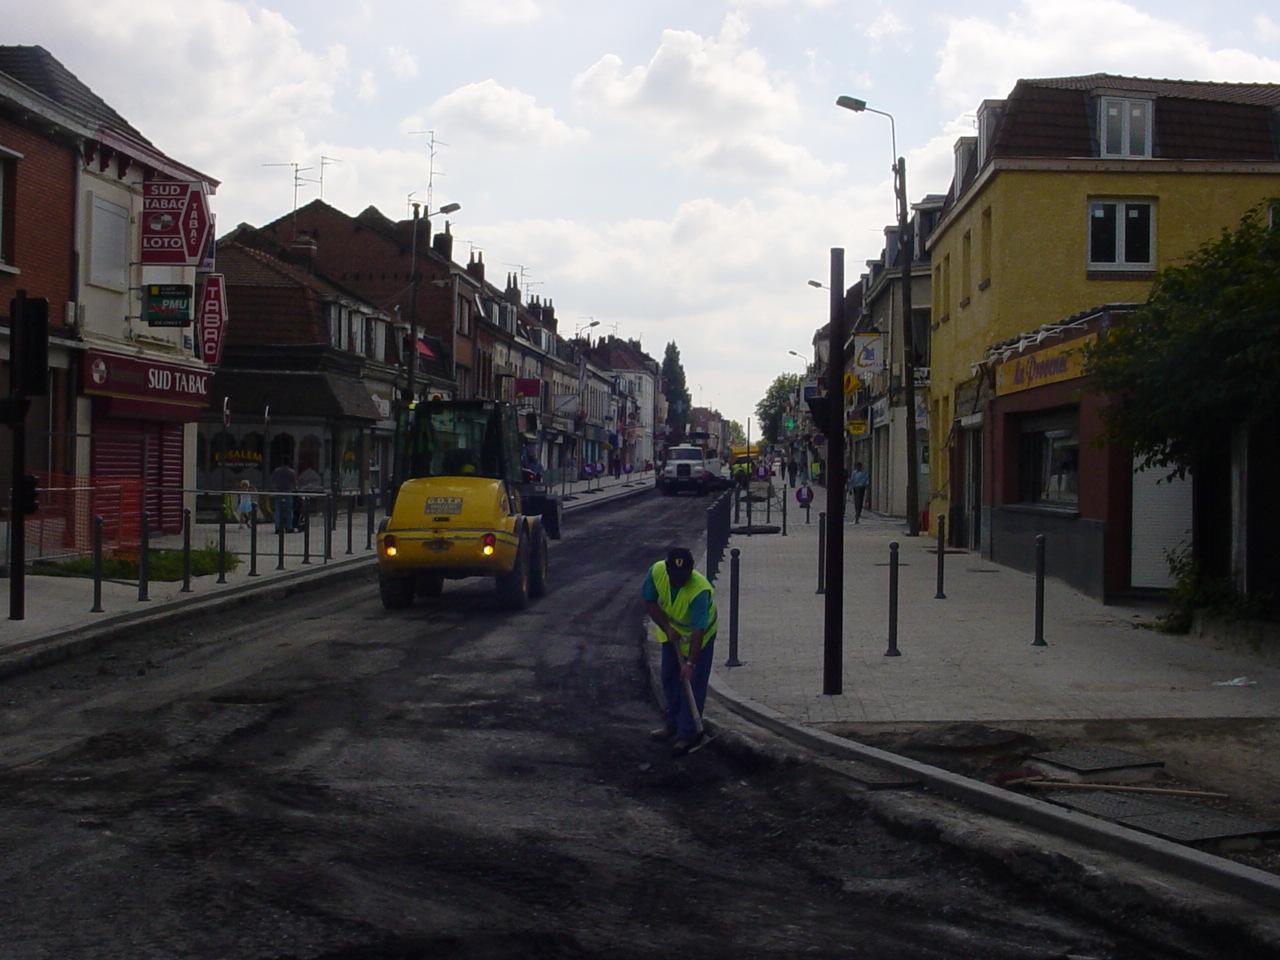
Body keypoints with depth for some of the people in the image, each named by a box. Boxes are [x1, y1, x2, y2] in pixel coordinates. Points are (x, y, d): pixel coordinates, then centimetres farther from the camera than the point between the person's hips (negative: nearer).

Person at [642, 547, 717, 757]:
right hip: (671, 632, 5)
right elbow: (649, 602, -10)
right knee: (669, 679, 15)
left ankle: (688, 734, 2)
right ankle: (673, 723, 32)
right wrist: (667, 628, -18)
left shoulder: (700, 591, -39)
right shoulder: (656, 572, -26)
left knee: (692, 683, -6)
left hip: (699, 636, -5)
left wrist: (691, 663, -38)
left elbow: (698, 631, -36)